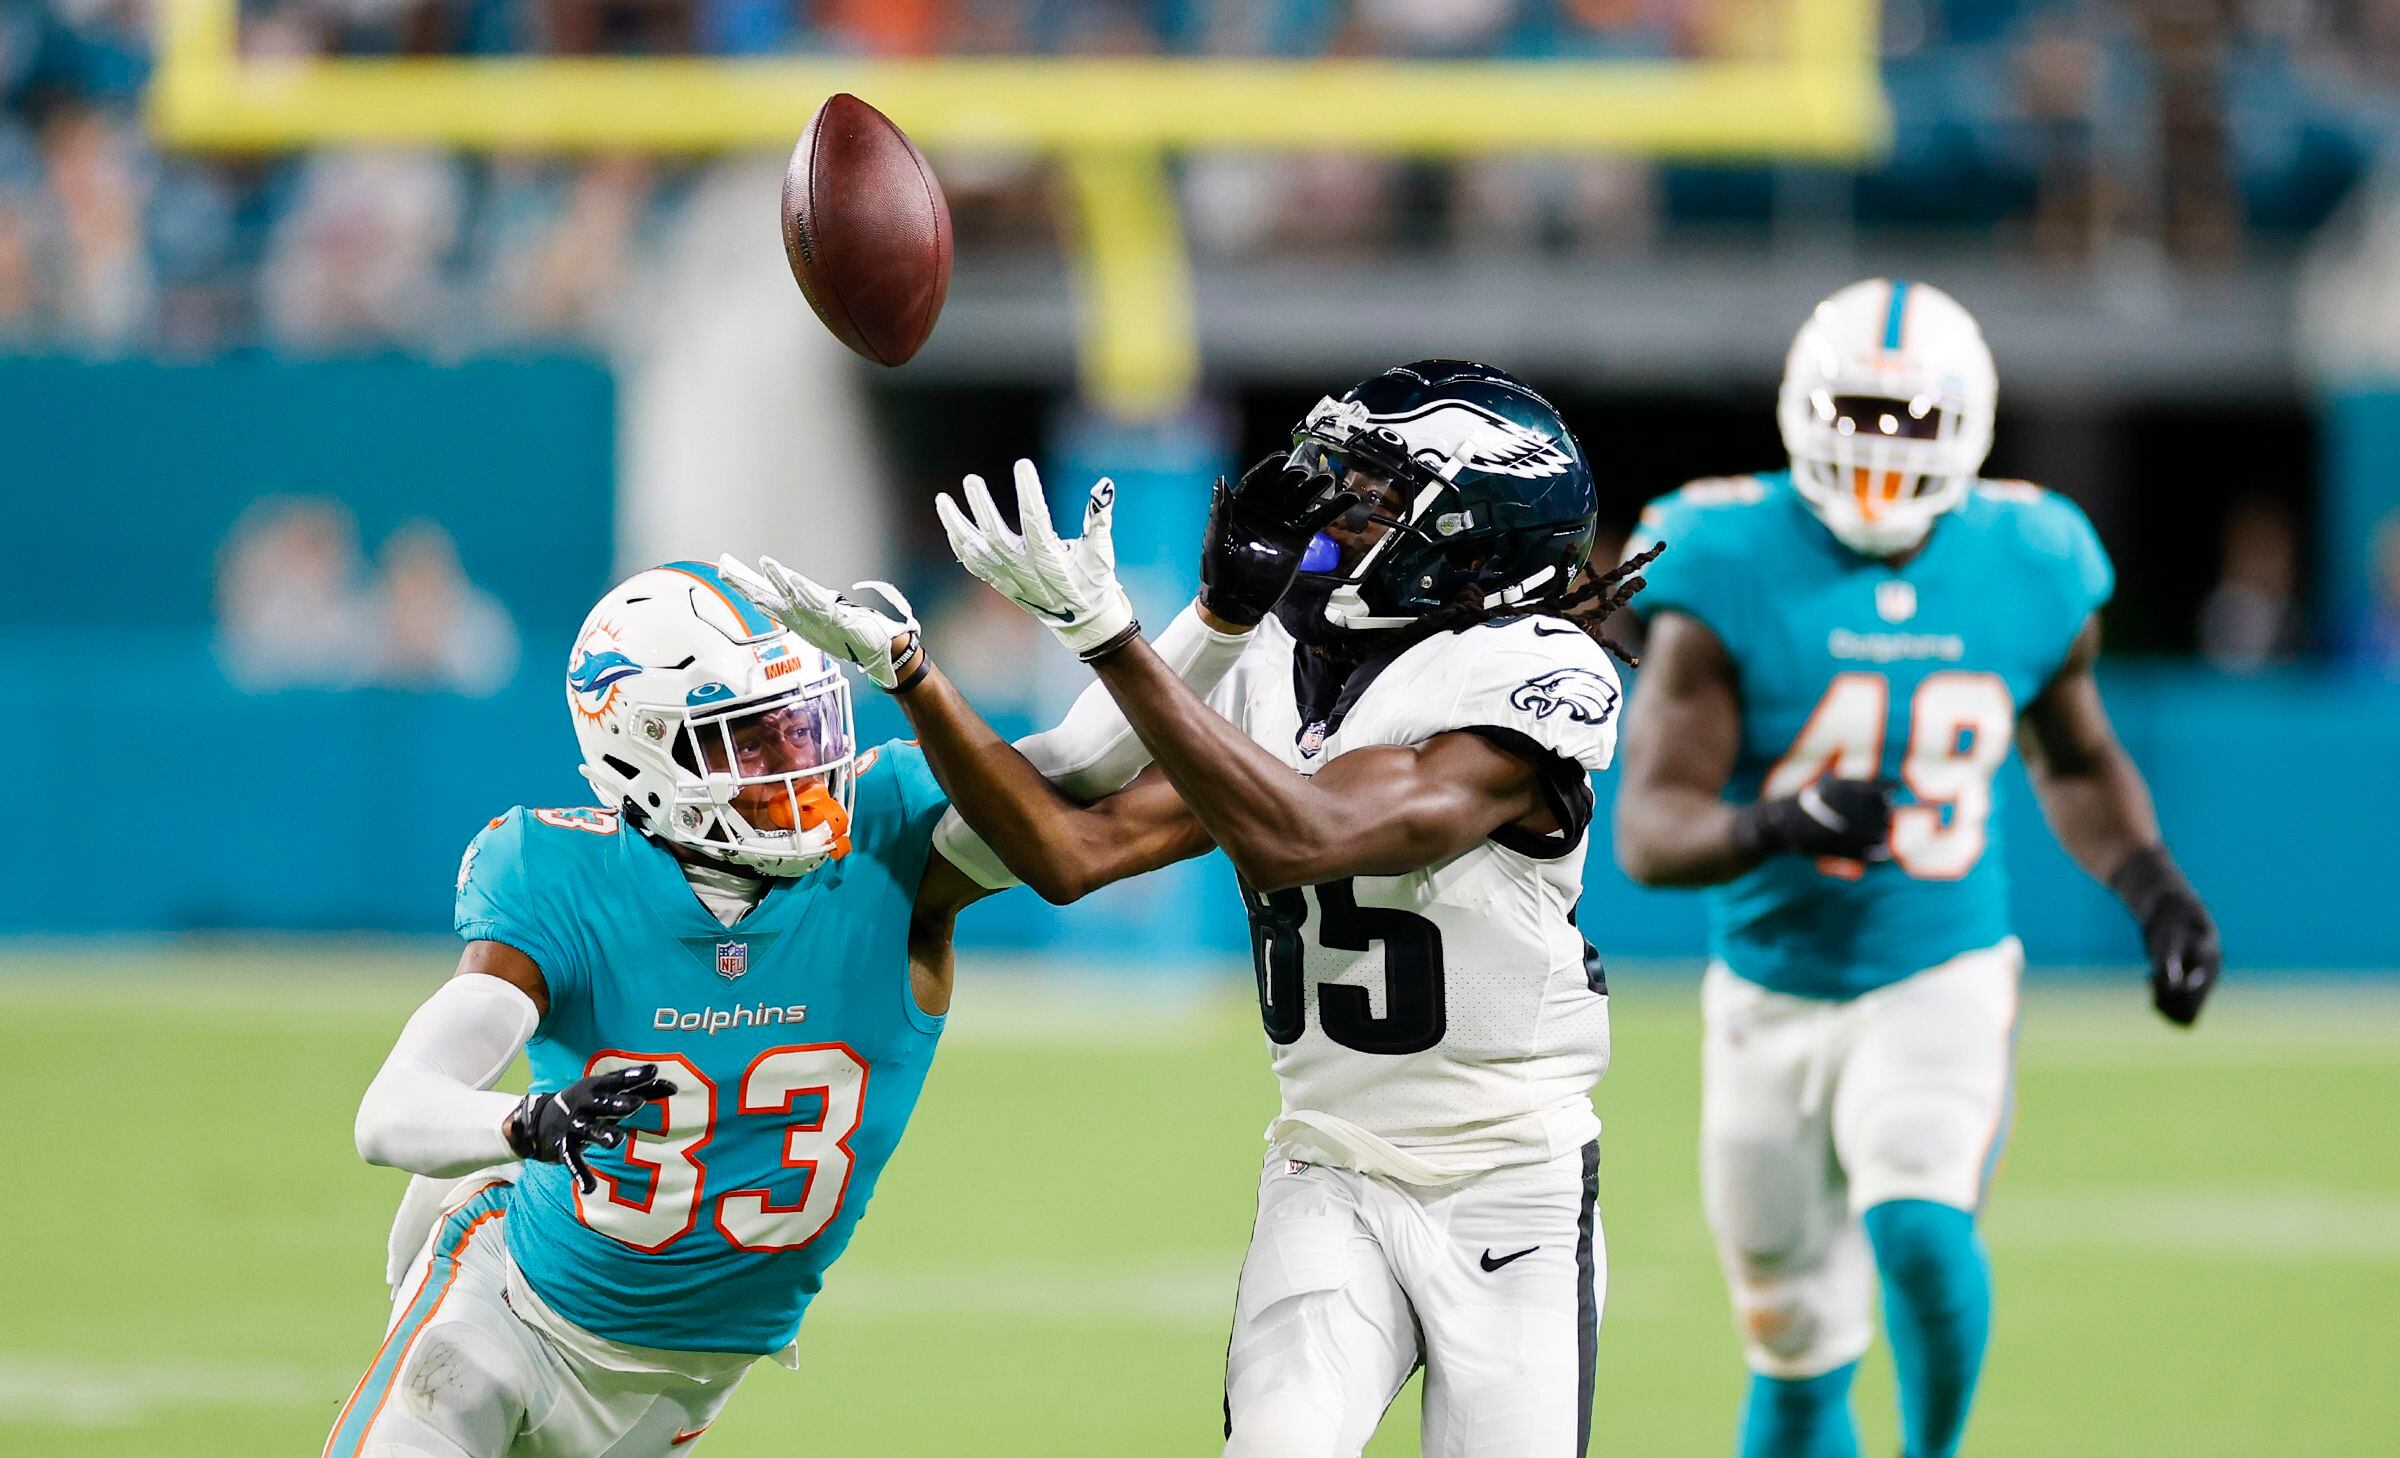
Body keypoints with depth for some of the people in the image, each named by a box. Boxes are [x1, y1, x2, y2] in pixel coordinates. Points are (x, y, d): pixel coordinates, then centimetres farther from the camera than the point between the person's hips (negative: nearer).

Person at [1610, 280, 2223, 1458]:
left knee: (1918, 1228, -27)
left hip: (1943, 982, 0)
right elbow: (1650, 829, -19)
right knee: (1799, 1359, 8)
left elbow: (2074, 762, 16)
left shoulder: (2026, 573, -4)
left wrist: (2151, 886, 0)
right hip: (1774, 997, 0)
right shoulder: (1732, 574, -14)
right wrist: (1775, 823, -39)